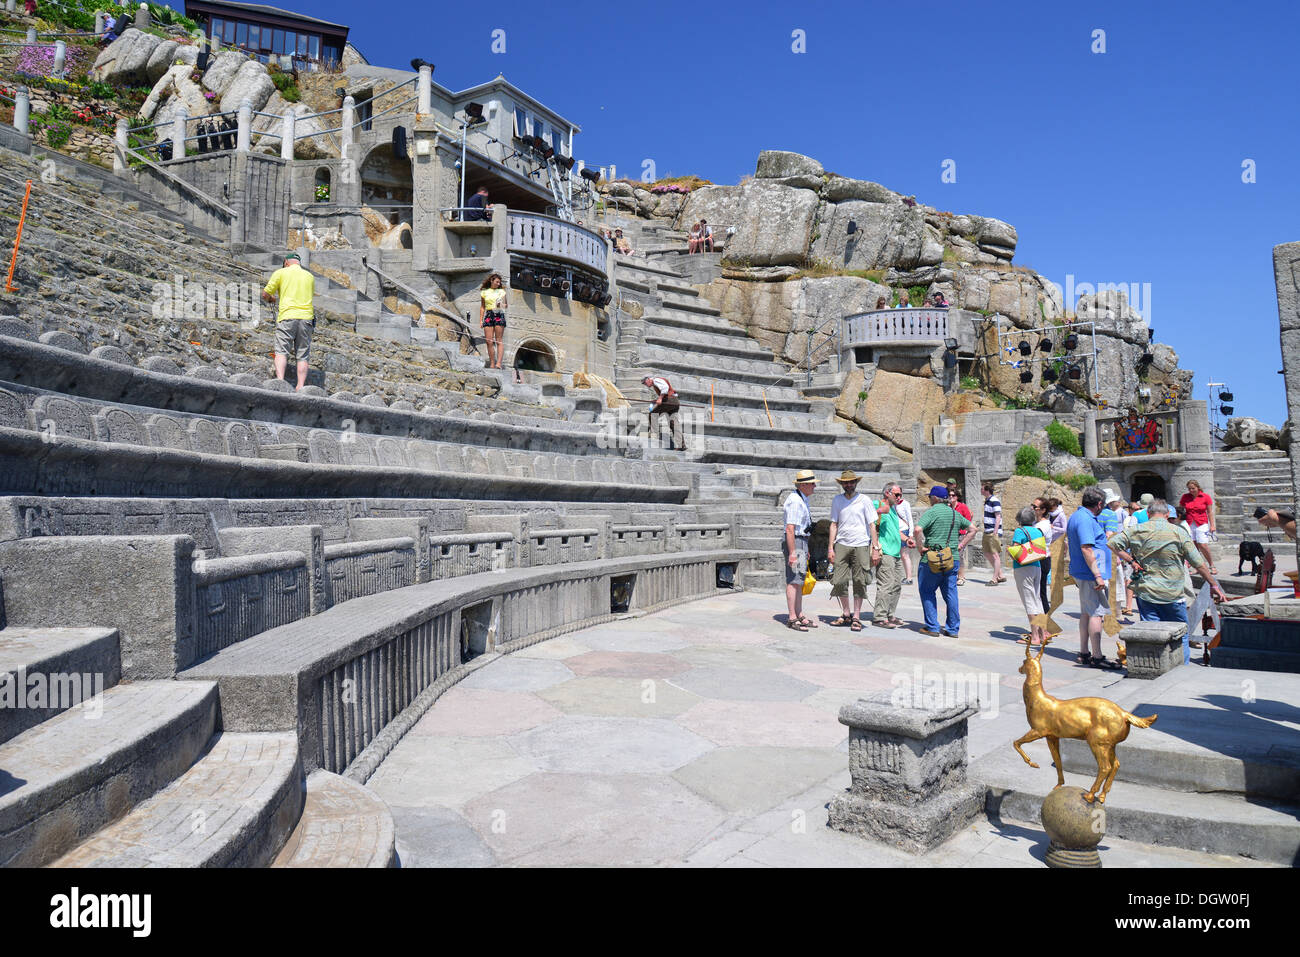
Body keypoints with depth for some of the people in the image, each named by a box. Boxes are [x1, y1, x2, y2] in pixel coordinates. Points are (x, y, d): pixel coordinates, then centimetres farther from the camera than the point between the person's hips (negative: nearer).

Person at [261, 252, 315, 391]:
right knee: (302, 356, 2)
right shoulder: (310, 276, 18)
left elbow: (265, 295, 8)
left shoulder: (281, 272, 8)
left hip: (287, 316, -3)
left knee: (281, 351, -6)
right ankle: (300, 387, -7)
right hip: (306, 317, 3)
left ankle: (280, 381, -24)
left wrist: (271, 299, 29)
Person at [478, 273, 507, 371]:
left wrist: (502, 305, -8)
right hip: (488, 315, 1)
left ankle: (498, 363, -17)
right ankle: (492, 364, -3)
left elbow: (506, 305, 15)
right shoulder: (484, 292, 14)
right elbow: (482, 307, 15)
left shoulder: (502, 291, 13)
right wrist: (480, 320, 7)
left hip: (499, 315, -1)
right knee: (489, 341, -6)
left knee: (499, 341, -10)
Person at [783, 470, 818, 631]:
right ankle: (792, 618, -5)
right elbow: (790, 529, -22)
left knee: (799, 581, 13)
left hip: (801, 541, 10)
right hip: (794, 541, -10)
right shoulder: (795, 501, -17)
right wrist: (792, 552, -25)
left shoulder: (803, 499, 16)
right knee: (793, 581, -8)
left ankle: (799, 615, 19)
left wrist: (805, 550, 25)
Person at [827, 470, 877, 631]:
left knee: (859, 582, 0)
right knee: (839, 581, -1)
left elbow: (872, 525, 2)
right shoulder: (837, 500, 9)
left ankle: (856, 617, 9)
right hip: (841, 545, 2)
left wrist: (875, 547, -4)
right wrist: (830, 548, 5)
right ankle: (845, 614, 16)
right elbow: (834, 524, 11)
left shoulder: (865, 500, 2)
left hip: (861, 545, -2)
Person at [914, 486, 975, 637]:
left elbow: (918, 529, -24)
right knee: (951, 593, 10)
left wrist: (921, 547, -12)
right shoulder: (955, 513, 12)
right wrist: (960, 545, 15)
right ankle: (953, 628, 13)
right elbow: (972, 529, 21)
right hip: (953, 559, 6)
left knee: (927, 591, 7)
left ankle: (932, 627, 5)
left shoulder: (931, 511, -8)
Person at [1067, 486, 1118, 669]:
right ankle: (1097, 657, -3)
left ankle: (1084, 653, 20)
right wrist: (1098, 575, -24)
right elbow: (1086, 549, -24)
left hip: (1081, 573, 11)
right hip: (1091, 574, -11)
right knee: (1096, 613, -7)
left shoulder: (1077, 516, 15)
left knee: (1086, 613, 14)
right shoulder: (1085, 520, -18)